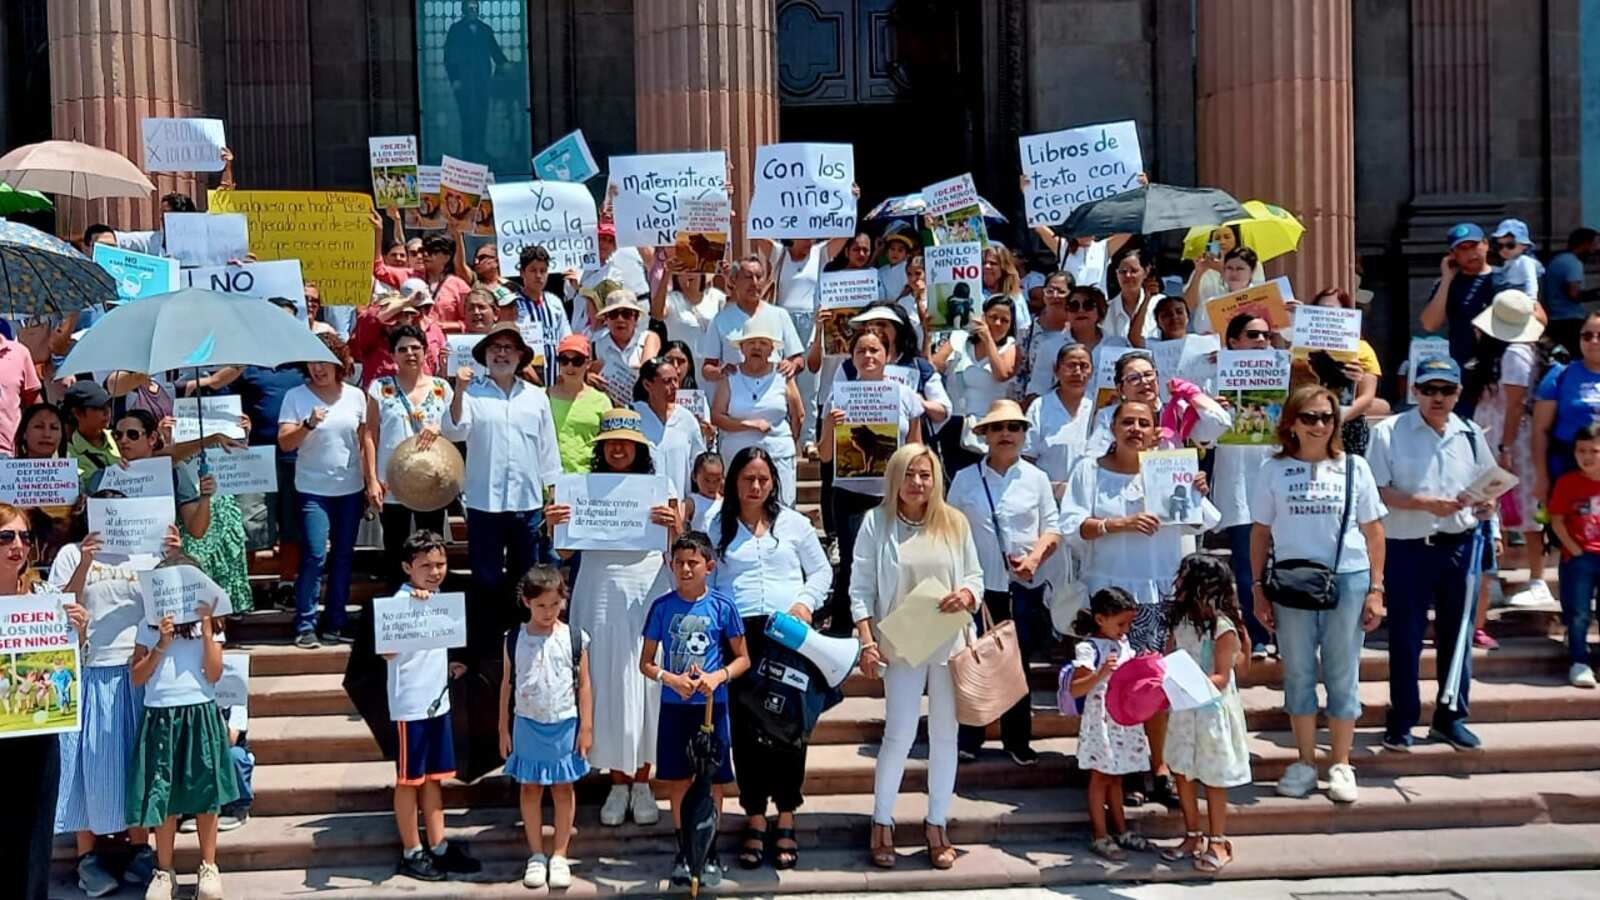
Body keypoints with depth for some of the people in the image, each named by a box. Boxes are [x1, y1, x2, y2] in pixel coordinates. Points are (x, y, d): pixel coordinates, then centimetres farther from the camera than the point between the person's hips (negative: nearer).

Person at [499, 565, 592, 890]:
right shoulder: (514, 640, -3)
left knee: (563, 788, 7)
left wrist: (586, 727, -3)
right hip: (527, 725, 1)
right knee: (530, 788, 8)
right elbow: (507, 684, 4)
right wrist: (504, 729, 5)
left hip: (565, 725, -1)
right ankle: (536, 854, 19)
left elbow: (584, 684, -1)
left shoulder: (575, 639, -6)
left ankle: (560, 855, 17)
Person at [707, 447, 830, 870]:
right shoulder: (716, 528, 11)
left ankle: (786, 820, 8)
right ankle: (755, 820, 11)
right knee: (746, 727, 1)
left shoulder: (793, 522, 11)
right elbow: (704, 580, 8)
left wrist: (806, 602, -4)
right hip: (739, 633, 0)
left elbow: (821, 570, 13)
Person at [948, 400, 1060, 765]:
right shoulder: (965, 479, 3)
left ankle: (1017, 740, 20)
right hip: (979, 585, -1)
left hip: (1025, 587, 1)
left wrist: (1036, 556, -15)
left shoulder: (1036, 479, 5)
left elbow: (1052, 529, 4)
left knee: (1018, 663, 8)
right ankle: (968, 738, 15)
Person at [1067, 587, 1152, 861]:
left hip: (1124, 720, 7)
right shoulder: (1089, 648, -16)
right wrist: (1101, 673, -36)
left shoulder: (1124, 643, 8)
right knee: (1101, 777, 2)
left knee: (1116, 776, 17)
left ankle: (1120, 831, 25)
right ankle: (1100, 837, 10)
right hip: (1101, 721, -7)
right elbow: (1075, 689, -22)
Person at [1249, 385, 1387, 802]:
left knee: (1342, 675, 6)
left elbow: (1373, 531, 6)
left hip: (1348, 580, 0)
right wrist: (1258, 588, 1)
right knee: (1298, 673, 7)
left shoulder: (1354, 467, 4)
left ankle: (1340, 764, 16)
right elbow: (1260, 533, 7)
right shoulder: (1272, 471, 4)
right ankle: (1305, 762, 19)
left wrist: (1376, 589, 1)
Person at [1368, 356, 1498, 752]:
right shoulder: (1389, 432, -5)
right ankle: (1401, 720, 15)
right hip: (1408, 548, -4)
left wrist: (1486, 506, -5)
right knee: (1405, 637, 3)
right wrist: (1424, 503, -20)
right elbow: (1377, 492, -9)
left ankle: (1450, 717, 24)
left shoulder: (1471, 434, 8)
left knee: (1457, 634, 11)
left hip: (1461, 546, 4)